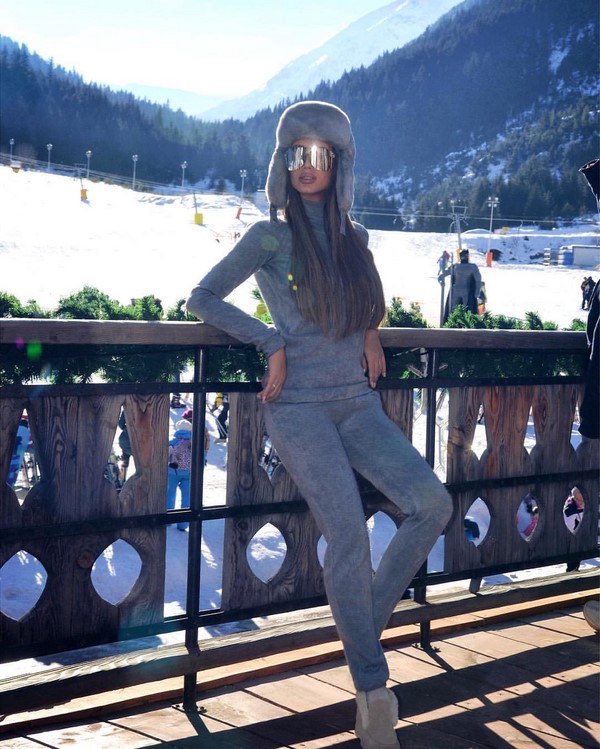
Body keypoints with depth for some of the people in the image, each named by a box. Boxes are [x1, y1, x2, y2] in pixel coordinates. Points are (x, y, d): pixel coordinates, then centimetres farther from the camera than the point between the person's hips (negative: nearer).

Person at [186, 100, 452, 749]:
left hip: (358, 403, 5)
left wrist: (370, 331, 12)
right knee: (349, 534, -18)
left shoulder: (352, 237, 14)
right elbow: (202, 299, 2)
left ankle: (366, 623, 6)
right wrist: (273, 342, -7)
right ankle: (372, 688, -5)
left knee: (432, 504, -13)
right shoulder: (270, 237, 0)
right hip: (299, 405, -5)